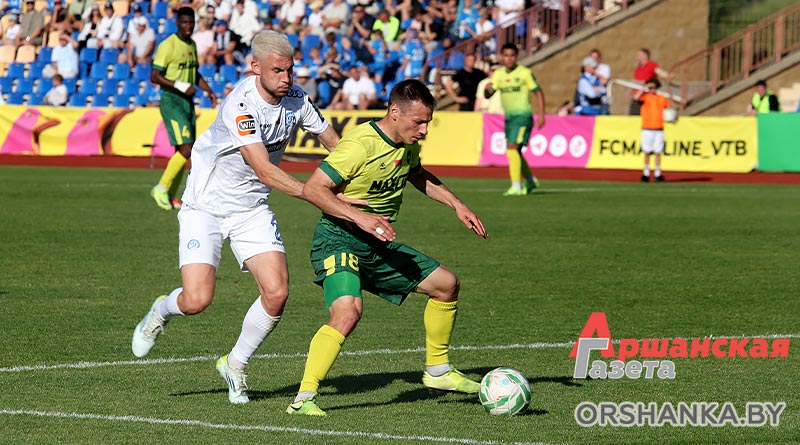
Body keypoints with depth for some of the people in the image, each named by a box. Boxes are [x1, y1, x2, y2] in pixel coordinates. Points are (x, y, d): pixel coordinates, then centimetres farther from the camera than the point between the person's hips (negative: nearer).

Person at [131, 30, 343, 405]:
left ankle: (235, 364, 14)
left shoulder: (295, 99, -6)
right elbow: (265, 170, -33)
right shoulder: (241, 105, -27)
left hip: (252, 209, 5)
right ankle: (161, 311, 22)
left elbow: (336, 144, 11)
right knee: (197, 300, -17)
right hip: (205, 205, -5)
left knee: (276, 293, -11)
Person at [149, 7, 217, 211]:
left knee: (183, 151, 7)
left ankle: (170, 195, 15)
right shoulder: (168, 45, -12)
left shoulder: (192, 45, 13)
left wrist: (208, 90, 12)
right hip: (171, 101, -8)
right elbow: (154, 77, -16)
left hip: (187, 102, 8)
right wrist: (180, 85, -23)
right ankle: (161, 188, -6)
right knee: (186, 149, -16)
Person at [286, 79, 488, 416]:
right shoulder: (360, 145, -23)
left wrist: (456, 204, 19)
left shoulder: (408, 144, 4)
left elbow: (417, 175, 28)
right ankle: (303, 398, -27)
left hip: (379, 245, 9)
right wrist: (359, 216, -33)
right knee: (348, 310, -32)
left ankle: (437, 372, 30)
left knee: (446, 284, 12)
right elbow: (313, 189, -26)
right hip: (339, 240, -9)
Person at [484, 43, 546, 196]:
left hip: (523, 116, -7)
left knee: (512, 148, -20)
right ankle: (531, 180, 35)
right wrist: (487, 88, -19)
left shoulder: (524, 73, -7)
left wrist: (541, 114, -11)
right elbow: (488, 95, 5)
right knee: (515, 152, 14)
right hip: (509, 117, 7)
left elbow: (538, 92, -4)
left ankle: (516, 186, -20)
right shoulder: (498, 74, 8)